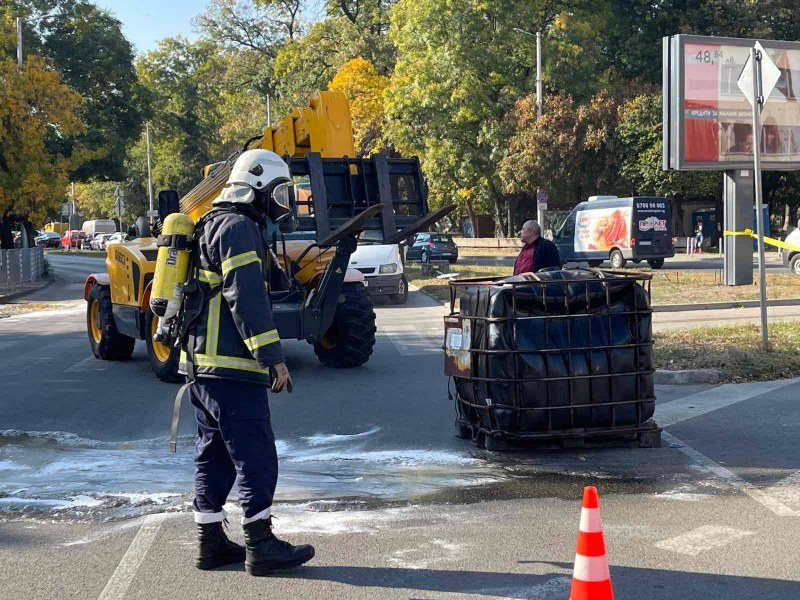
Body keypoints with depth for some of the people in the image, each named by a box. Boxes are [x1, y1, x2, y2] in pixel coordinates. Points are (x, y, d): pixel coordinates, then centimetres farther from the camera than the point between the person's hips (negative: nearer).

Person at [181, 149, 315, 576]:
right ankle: (260, 546, -2)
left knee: (214, 455, 13)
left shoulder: (214, 224, 22)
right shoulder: (238, 228, -11)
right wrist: (273, 357, -20)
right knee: (256, 457, -6)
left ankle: (210, 542, 17)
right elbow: (247, 298, -20)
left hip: (200, 363, 11)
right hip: (230, 365, -11)